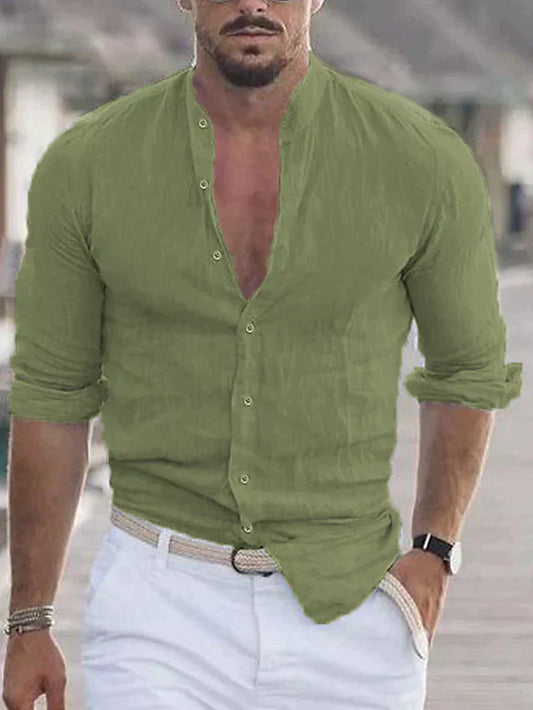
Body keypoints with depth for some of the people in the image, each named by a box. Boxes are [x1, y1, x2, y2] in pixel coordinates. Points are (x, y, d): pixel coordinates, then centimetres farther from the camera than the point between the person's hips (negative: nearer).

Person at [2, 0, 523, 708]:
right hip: (160, 603, -1)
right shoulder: (83, 166, -3)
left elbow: (467, 369, 11)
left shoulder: (425, 160, -5)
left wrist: (434, 553, -1)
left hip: (351, 607, 1)